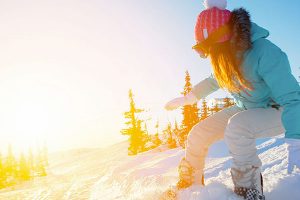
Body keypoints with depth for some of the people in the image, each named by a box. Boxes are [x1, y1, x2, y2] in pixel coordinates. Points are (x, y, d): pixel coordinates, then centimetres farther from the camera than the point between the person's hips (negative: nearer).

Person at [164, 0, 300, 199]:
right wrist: (186, 99, 10)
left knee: (236, 127, -38)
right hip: (245, 110, 7)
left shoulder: (265, 53, -30)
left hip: (278, 112, -6)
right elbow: (215, 80, 11)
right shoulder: (225, 57, -8)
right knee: (198, 134, -4)